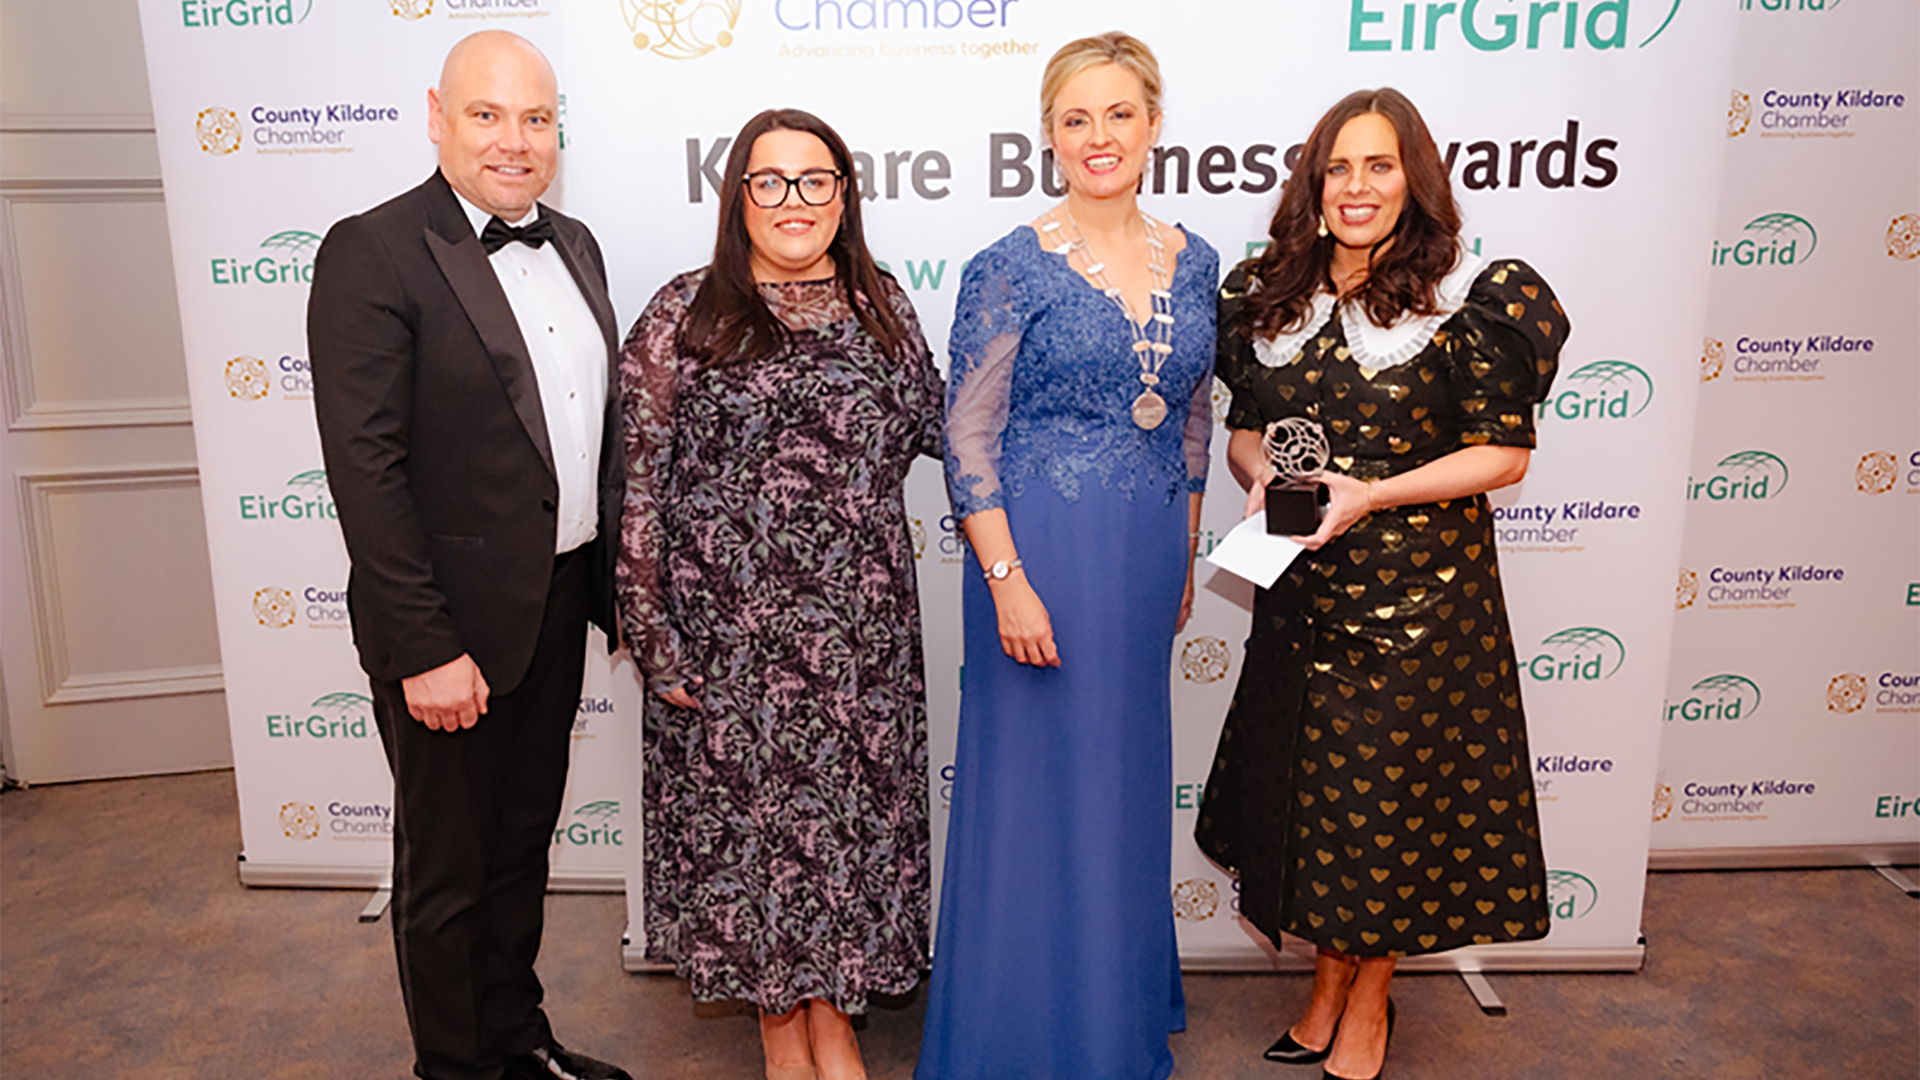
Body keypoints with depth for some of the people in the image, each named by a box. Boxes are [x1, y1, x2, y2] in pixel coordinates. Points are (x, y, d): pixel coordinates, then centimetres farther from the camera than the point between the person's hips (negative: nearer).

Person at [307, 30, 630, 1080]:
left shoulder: (573, 245, 8)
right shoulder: (370, 254, -14)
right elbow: (365, 469, -19)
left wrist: (613, 582, 8)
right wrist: (426, 648, -21)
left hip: (559, 604, 7)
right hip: (453, 619, -7)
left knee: (523, 843, 22)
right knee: (445, 867, 13)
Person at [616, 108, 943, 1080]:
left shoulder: (881, 306, 8)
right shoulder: (684, 314, -3)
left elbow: (933, 425, 16)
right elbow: (640, 482, -4)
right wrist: (655, 635, -7)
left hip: (859, 627, 3)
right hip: (730, 627, -2)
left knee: (852, 804, 10)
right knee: (747, 810, 8)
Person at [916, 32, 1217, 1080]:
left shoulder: (1192, 263, 6)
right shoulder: (1012, 268, -10)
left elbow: (1194, 421, 14)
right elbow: (968, 440, -10)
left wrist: (1184, 559, 14)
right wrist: (1007, 581, -15)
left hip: (1148, 555, 6)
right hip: (1042, 549, -5)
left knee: (1129, 774, 18)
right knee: (1036, 779, 5)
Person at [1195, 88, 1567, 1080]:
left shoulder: (1470, 297, -8)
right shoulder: (1272, 294, 6)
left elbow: (1503, 453, -8)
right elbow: (1243, 427, 13)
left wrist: (1373, 494, -19)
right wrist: (1260, 473, -9)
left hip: (1421, 591, -4)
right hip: (1300, 588, 4)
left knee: (1390, 790, 6)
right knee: (1302, 783, 13)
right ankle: (1327, 986, 35)